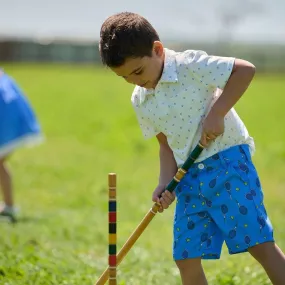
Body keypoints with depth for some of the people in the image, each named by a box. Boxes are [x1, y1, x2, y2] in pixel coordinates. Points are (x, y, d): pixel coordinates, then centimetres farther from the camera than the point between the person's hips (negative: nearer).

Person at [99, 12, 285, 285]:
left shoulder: (190, 66, -14)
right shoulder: (140, 101, 8)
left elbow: (245, 69, -18)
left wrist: (216, 114, -22)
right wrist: (165, 184, 1)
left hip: (228, 163, -7)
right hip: (190, 178, 7)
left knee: (259, 243, -12)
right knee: (186, 259, 4)